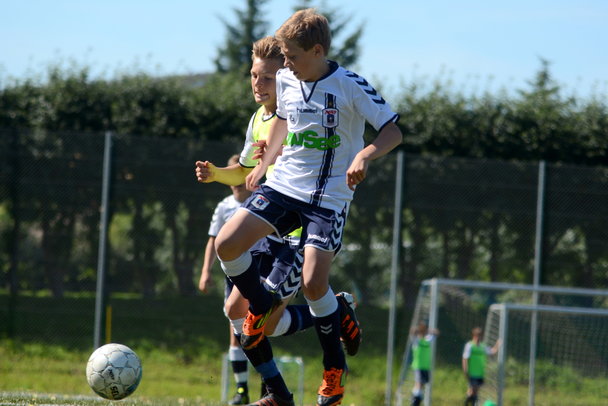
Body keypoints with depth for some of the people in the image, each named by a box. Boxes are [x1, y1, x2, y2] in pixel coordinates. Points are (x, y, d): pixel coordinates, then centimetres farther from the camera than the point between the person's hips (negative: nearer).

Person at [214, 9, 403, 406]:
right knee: (226, 244, -11)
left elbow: (393, 132, -14)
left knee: (314, 283, -16)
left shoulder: (350, 87, -14)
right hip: (284, 185, 6)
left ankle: (335, 367, 6)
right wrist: (264, 164, 17)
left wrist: (363, 155, -32)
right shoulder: (286, 82, 4)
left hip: (328, 197, -6)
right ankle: (262, 309, 17)